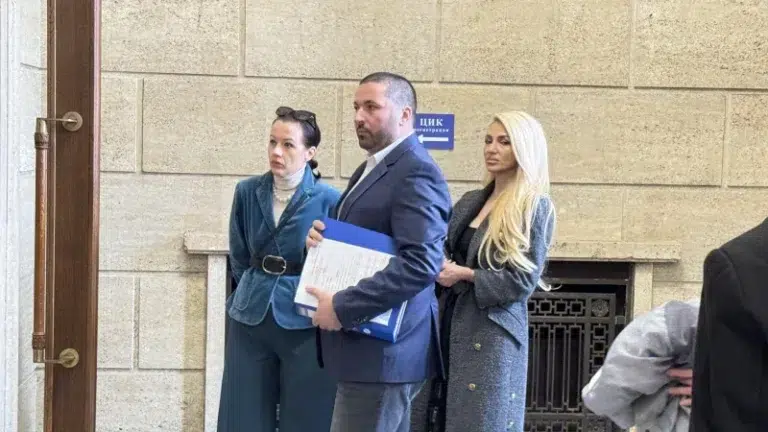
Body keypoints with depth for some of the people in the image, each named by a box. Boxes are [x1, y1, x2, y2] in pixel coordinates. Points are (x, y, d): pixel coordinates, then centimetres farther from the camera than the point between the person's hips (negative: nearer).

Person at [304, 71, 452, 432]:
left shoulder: (416, 173, -15)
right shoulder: (370, 169, 18)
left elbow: (422, 263, -26)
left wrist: (342, 306, -24)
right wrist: (323, 238, 3)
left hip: (382, 349, -10)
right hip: (369, 344, 10)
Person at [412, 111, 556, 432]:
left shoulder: (535, 207, -5)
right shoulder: (470, 202, 13)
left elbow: (523, 280, -10)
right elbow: (447, 255, 16)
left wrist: (465, 275, -11)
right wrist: (440, 268, -5)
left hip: (493, 334, -6)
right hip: (451, 325, 6)